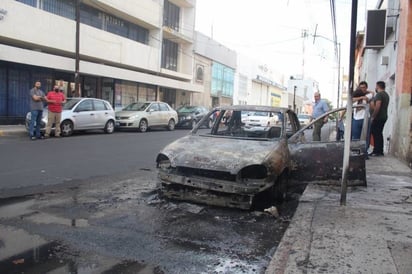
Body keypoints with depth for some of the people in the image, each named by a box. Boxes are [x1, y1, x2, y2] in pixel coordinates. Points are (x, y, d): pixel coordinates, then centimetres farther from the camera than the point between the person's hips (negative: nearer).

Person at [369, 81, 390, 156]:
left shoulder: (379, 94, -13)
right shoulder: (386, 95, 17)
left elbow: (377, 106, -22)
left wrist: (373, 117, -19)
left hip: (378, 117, -9)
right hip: (384, 117, 9)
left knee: (375, 134, -7)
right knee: (379, 134, 13)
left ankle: (376, 151, -7)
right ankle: (380, 151, 15)